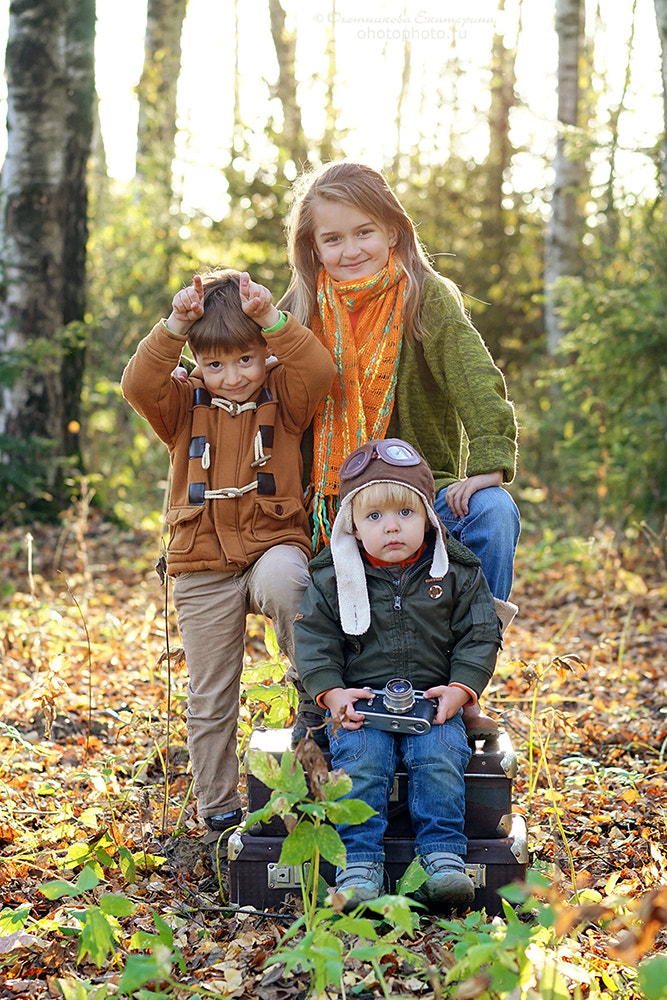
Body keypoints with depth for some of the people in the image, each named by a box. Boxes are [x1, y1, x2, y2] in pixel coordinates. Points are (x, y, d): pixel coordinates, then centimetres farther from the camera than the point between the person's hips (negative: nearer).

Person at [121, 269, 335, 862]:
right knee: (210, 698, 8)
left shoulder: (284, 400, 3)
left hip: (274, 543, -2)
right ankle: (219, 813, 23)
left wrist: (274, 321, -24)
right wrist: (173, 328, -22)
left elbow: (320, 372, -16)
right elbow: (139, 385, -13)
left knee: (282, 581, -41)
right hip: (203, 568, 2)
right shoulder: (185, 406, 6)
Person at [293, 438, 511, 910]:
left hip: (433, 701, 0)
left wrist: (458, 690, -10)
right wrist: (333, 692, -12)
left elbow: (479, 637, 4)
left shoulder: (458, 573, 3)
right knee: (360, 759, -26)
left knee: (441, 754, -26)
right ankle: (359, 864, -23)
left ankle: (444, 857, -19)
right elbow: (314, 641, 3)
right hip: (360, 701, 0)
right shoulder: (332, 578, 2)